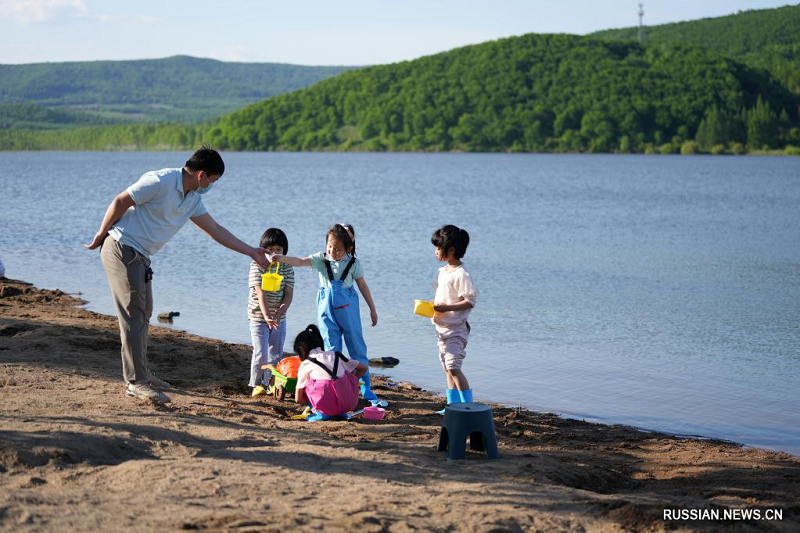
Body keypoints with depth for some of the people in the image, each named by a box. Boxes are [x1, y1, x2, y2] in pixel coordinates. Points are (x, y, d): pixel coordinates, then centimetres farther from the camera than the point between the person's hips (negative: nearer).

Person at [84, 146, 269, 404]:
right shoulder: (161, 182, -18)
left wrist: (253, 252, 12)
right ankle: (136, 382, -10)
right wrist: (101, 235, -6)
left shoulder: (193, 199, 10)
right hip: (121, 248, -9)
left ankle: (140, 373, 25)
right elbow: (120, 202, -15)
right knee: (133, 316, -10)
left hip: (140, 256, 9)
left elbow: (216, 230, 14)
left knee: (143, 314, 14)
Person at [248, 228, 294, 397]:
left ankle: (270, 384, 21)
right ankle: (256, 384, 7)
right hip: (258, 315, -4)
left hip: (279, 318, 4)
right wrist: (266, 315, -32)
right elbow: (260, 292, -21)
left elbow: (288, 294, -4)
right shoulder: (257, 265, -10)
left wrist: (279, 312, -20)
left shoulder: (287, 268, 1)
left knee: (276, 354, 9)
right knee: (260, 354, -8)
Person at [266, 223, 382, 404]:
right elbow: (301, 261, -17)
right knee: (331, 348, 4)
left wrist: (372, 309, 10)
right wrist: (280, 258, -34)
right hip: (327, 309, 1)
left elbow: (362, 286, 6)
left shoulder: (353, 263, -2)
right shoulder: (321, 259, -3)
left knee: (357, 347, 4)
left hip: (348, 308, 0)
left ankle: (365, 387, 10)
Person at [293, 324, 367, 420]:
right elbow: (364, 368, 26)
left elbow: (298, 399, 15)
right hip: (350, 404, 4)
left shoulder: (305, 365, 12)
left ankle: (321, 413, 5)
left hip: (328, 407, -4)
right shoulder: (336, 356, 21)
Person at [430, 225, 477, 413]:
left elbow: (470, 302, -20)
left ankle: (468, 405, -11)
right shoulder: (443, 271, 11)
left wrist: (446, 308, -26)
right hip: (442, 327, 10)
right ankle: (453, 405, 21)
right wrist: (431, 305, 5)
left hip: (456, 328, -10)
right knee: (447, 368, 13)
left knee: (453, 367, -16)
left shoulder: (461, 274, -17)